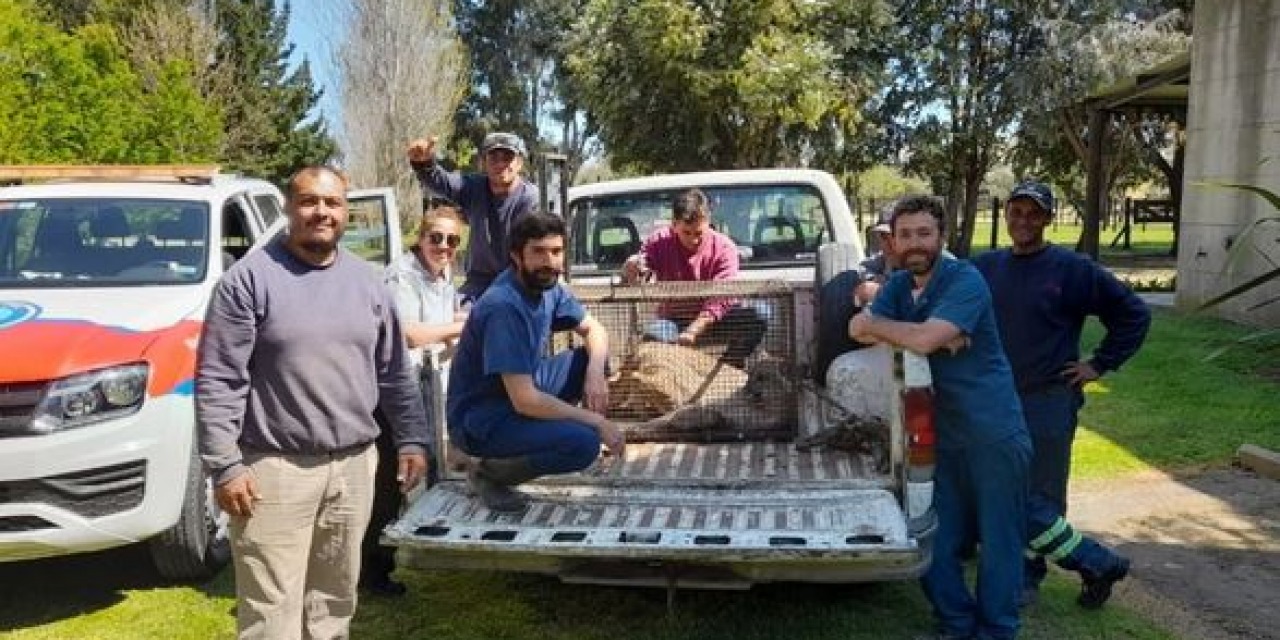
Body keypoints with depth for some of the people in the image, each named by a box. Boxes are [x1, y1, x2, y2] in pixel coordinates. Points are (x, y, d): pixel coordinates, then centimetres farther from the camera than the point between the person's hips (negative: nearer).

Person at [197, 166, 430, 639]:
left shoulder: (366, 281, 9)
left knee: (334, 599, 17)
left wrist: (412, 439, 8)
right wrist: (224, 466, -14)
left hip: (354, 466, 5)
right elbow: (217, 381, -9)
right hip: (275, 470, -5)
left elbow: (395, 374, 14)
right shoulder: (250, 278, -7)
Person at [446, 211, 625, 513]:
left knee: (590, 357, 2)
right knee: (584, 443, -25)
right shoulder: (503, 307, -28)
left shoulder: (547, 286, -2)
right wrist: (597, 421, -22)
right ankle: (488, 472, -3)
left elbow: (594, 329, 9)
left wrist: (595, 372, -13)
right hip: (479, 419, -9)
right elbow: (524, 400, -29)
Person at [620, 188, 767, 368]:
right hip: (674, 320, 0)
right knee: (653, 335, -36)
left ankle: (732, 366, -6)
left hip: (712, 322, 1)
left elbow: (722, 297, -22)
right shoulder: (659, 241, -5)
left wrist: (693, 331, -37)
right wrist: (630, 270, -38)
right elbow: (629, 284, -11)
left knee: (759, 312, -26)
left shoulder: (724, 247, -10)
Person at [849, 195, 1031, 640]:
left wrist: (872, 324, -9)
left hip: (993, 433, -6)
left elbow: (923, 340, -26)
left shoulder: (966, 281, -14)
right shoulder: (897, 285, 7)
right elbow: (864, 334, -4)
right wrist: (937, 337, -15)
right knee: (933, 541, 11)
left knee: (998, 541, 6)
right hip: (940, 434, 6)